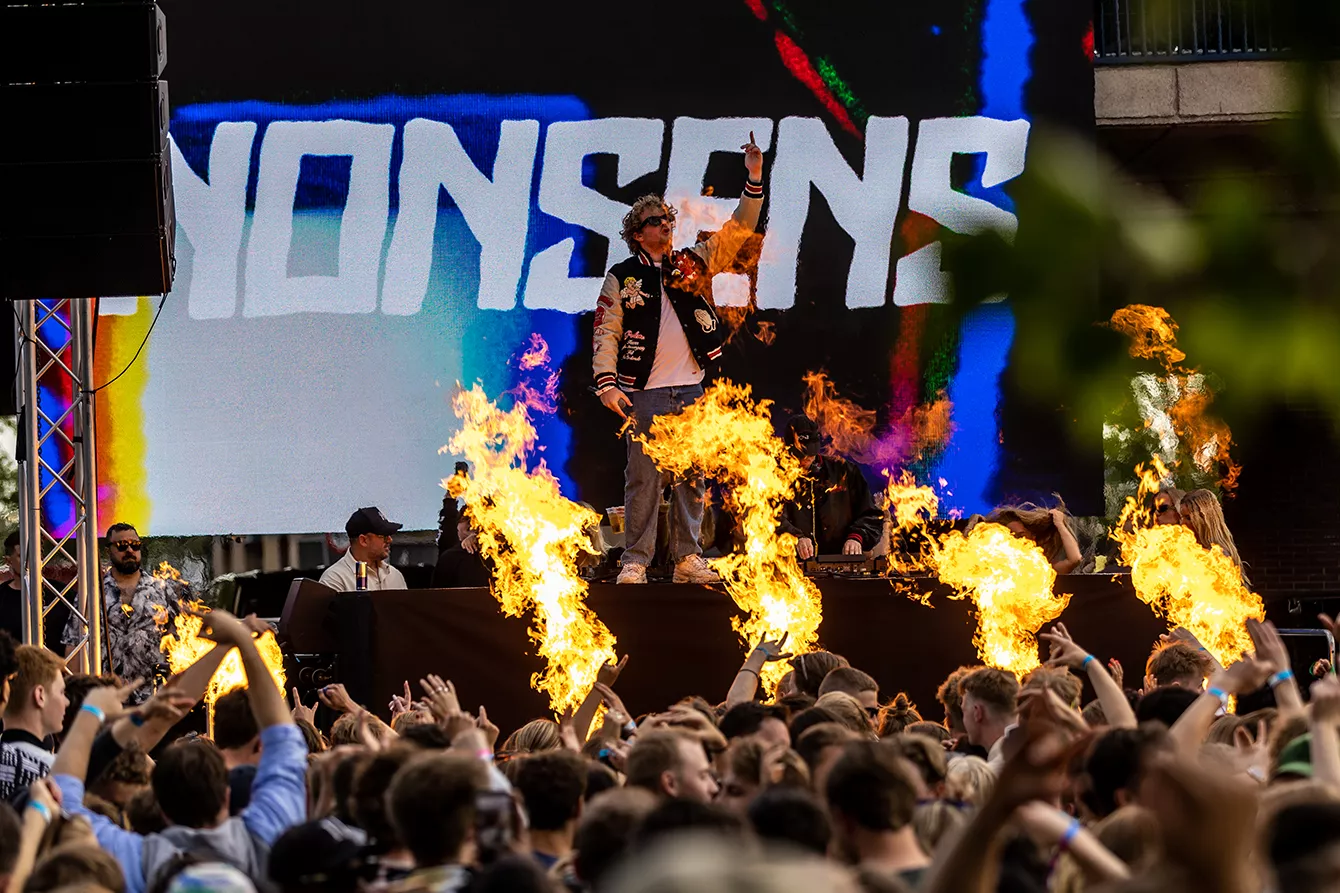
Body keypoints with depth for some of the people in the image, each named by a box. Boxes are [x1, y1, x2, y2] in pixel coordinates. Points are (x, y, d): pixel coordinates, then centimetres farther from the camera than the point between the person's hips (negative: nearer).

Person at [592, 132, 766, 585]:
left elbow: (738, 231, 11)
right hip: (646, 392, -3)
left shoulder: (693, 264, 12)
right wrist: (606, 384, -10)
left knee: (693, 476, 4)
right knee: (644, 476, -7)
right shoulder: (622, 278, 5)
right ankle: (635, 562, -4)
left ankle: (688, 559, 9)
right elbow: (606, 333, 2)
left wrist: (754, 179, 0)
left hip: (690, 390, 3)